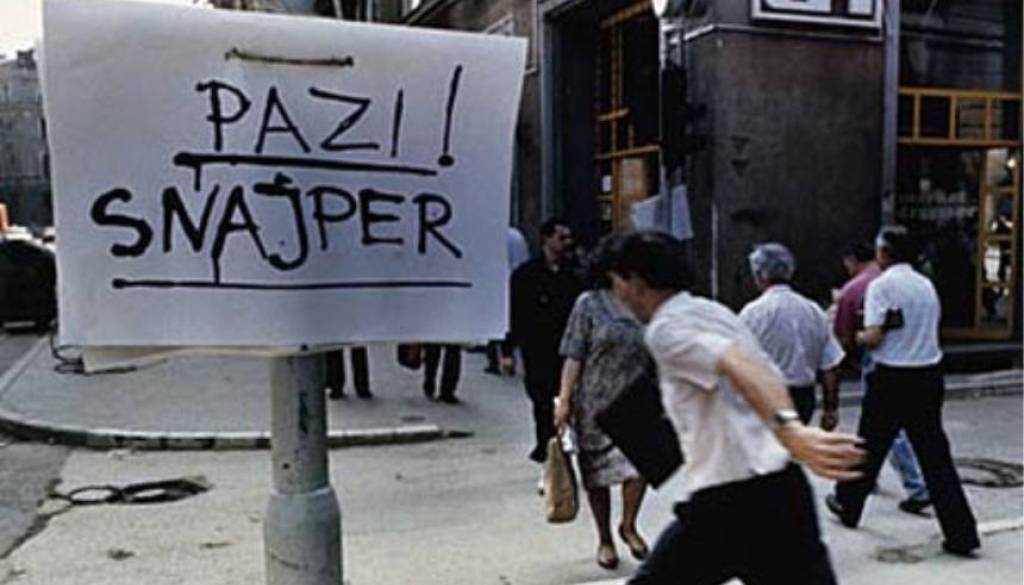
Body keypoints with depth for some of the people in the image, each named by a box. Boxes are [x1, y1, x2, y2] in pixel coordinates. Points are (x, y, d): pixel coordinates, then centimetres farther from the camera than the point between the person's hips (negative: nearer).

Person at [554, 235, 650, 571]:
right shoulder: (589, 304, -3)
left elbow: (657, 357, 13)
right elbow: (573, 356, -5)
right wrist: (564, 400, -11)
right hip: (597, 403, -2)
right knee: (599, 472, 8)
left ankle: (628, 525, 14)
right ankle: (605, 539, 26)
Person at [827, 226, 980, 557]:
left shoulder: (881, 285, -10)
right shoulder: (926, 285, 10)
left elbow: (873, 337, -16)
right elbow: (930, 328, 13)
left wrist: (857, 337, 4)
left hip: (892, 378, -5)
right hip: (929, 375, 5)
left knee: (870, 446, 13)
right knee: (935, 455, 5)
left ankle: (848, 505, 32)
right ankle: (961, 534, 2)